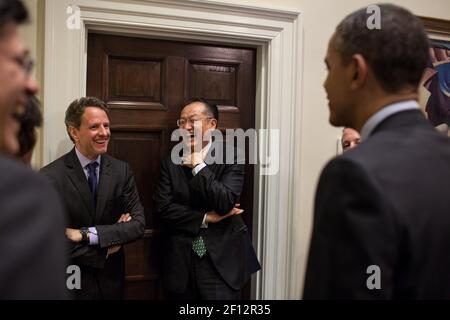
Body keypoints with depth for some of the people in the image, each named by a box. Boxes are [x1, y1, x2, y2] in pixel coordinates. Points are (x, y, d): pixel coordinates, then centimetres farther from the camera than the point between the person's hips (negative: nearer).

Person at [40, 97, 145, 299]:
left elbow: (138, 225, -10)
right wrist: (105, 250, -12)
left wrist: (86, 234, -20)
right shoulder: (50, 177, -16)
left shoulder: (122, 170, -5)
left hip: (112, 280, 3)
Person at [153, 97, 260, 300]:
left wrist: (199, 166, -13)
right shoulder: (170, 163, 4)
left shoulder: (231, 158, -4)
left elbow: (225, 203, -17)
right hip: (181, 262, 3)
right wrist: (205, 218, -10)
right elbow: (162, 209, -4)